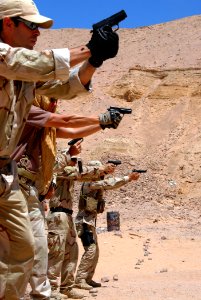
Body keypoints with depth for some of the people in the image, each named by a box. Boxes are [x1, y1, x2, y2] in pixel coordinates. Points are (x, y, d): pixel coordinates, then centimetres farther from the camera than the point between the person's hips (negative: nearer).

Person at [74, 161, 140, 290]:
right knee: (90, 250, -16)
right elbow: (110, 183, -24)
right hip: (85, 222, -10)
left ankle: (88, 279, 19)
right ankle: (80, 279, -12)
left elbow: (110, 184, 10)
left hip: (91, 221, 10)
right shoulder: (90, 183, -17)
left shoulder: (98, 184, 14)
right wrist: (129, 177, -23)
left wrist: (129, 178, -3)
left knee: (95, 251, 12)